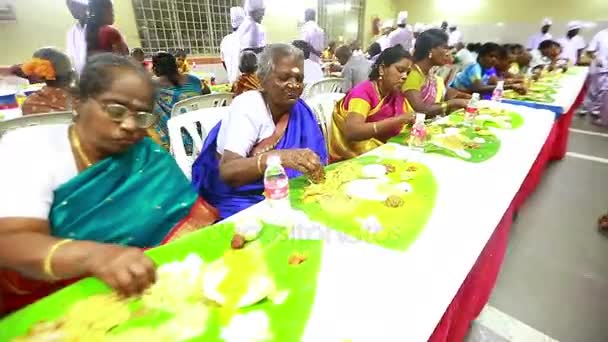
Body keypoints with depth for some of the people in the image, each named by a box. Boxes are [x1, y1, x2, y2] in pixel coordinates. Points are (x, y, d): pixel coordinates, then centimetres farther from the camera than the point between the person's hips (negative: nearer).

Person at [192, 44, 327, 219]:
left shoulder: (299, 109, 1)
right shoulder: (247, 106, -14)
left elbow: (317, 159, 0)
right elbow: (227, 172, -25)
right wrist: (280, 157, -39)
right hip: (242, 202, -5)